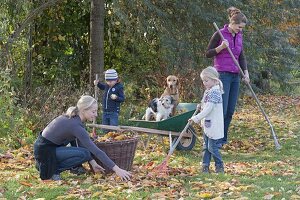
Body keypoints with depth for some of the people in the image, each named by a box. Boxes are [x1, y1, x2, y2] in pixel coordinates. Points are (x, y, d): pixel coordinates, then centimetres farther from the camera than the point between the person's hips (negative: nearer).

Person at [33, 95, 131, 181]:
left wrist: (93, 163, 1)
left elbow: (82, 145, 9)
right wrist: (117, 169, -25)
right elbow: (96, 151, -26)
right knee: (84, 154, -18)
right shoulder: (75, 125, -24)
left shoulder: (74, 118, 2)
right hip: (45, 150, -9)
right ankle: (53, 170, -7)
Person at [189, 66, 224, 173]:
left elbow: (208, 109, -25)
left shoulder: (214, 92, -19)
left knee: (212, 147, -3)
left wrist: (196, 118, -25)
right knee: (206, 147, 12)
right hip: (207, 124, 10)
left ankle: (220, 167, 9)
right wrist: (200, 105, 9)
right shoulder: (208, 91, 12)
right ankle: (205, 166, 17)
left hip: (214, 125, -10)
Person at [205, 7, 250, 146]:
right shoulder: (220, 34, -7)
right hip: (222, 75, -6)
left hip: (235, 76, 6)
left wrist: (246, 72, 2)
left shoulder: (239, 36, 11)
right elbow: (208, 53, -3)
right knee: (222, 109, -11)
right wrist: (221, 47, -19)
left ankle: (223, 138, 15)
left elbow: (241, 56, 16)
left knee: (230, 111, 6)